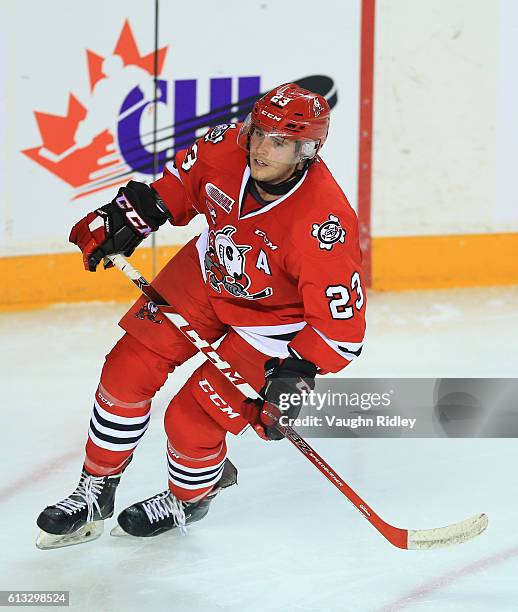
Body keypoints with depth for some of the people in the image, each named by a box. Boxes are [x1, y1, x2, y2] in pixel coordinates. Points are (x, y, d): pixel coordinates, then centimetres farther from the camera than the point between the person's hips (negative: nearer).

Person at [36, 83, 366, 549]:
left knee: (191, 422, -7)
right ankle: (95, 493, 19)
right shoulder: (227, 147, -23)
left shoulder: (325, 224, -38)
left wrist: (296, 374, -35)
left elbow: (342, 324, -30)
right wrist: (131, 214, -4)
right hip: (208, 271, 6)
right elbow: (182, 180, 2)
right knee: (128, 371, 0)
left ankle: (188, 500, 28)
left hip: (271, 316, -5)